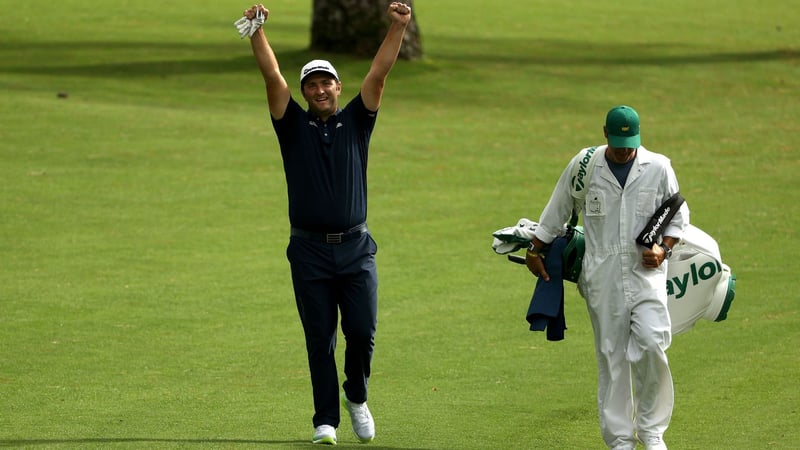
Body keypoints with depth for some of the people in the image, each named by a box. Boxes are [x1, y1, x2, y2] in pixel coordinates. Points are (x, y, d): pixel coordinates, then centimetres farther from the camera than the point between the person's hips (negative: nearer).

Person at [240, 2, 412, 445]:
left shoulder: (355, 122, 9)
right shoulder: (294, 126, 6)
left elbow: (378, 75, -1)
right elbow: (272, 77, -5)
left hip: (356, 247, 1)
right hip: (310, 250, 0)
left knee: (362, 332, -5)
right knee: (320, 339, 1)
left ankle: (356, 397, 21)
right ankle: (325, 421, 6)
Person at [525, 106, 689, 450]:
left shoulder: (659, 168, 0)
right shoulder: (583, 166, 0)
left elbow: (678, 217, 10)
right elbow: (556, 212, 13)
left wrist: (664, 249, -7)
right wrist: (534, 250, 19)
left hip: (646, 271, -1)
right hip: (602, 276, 1)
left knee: (651, 344, -17)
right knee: (611, 356, 1)